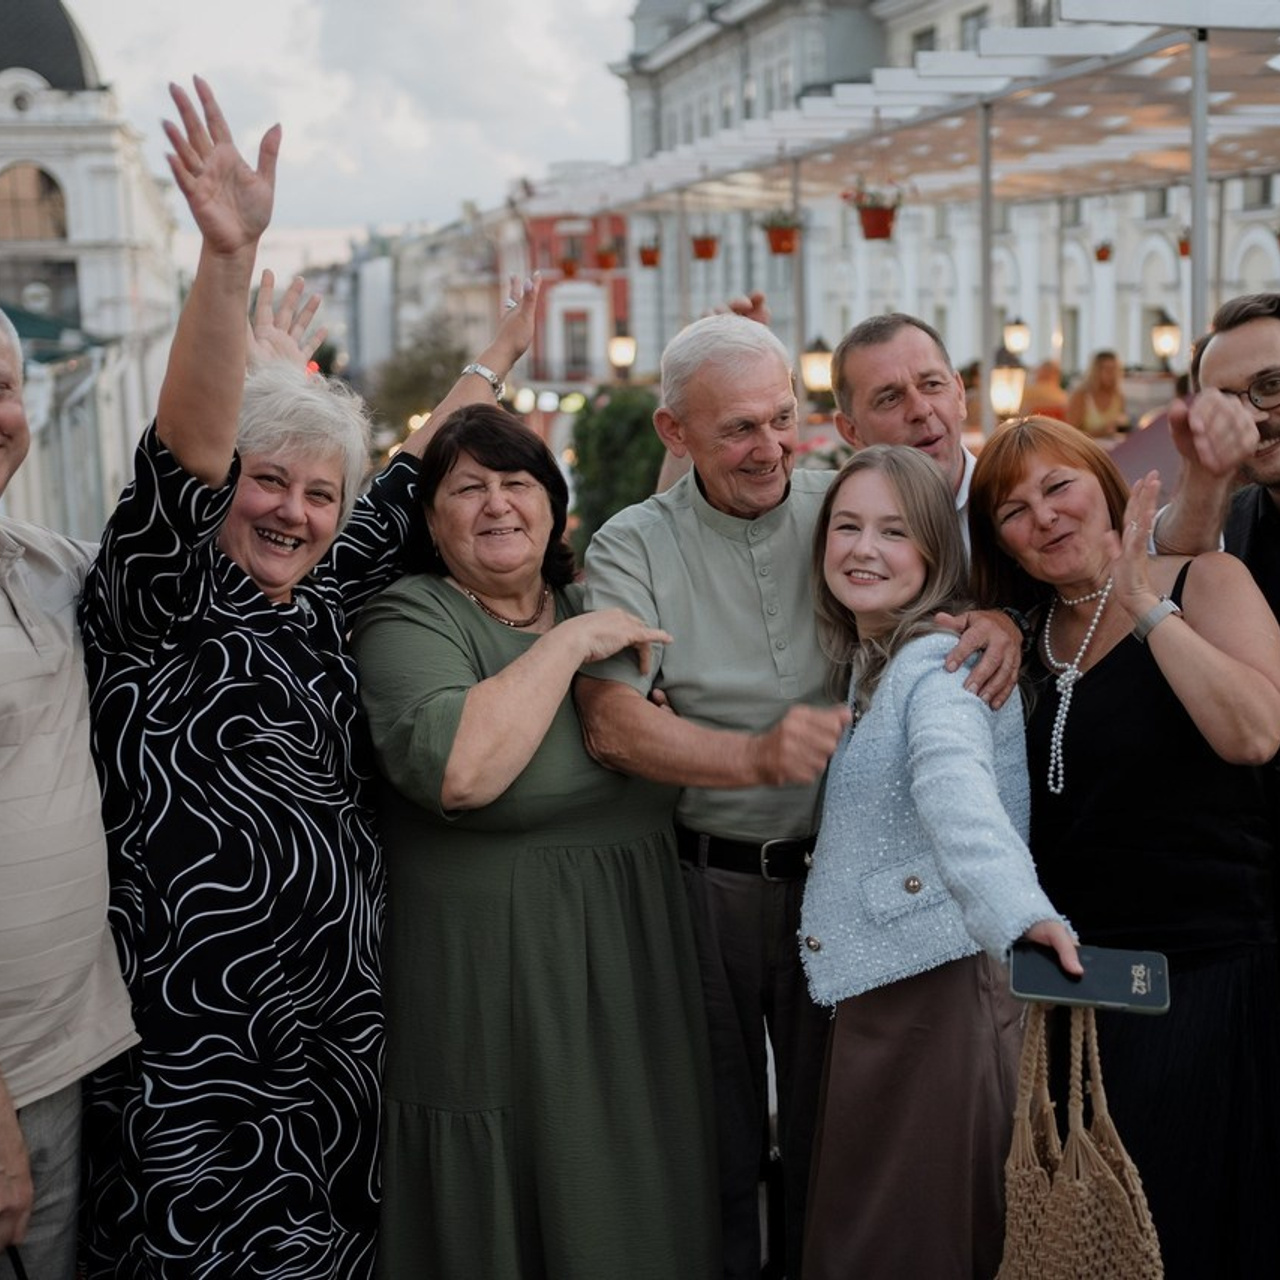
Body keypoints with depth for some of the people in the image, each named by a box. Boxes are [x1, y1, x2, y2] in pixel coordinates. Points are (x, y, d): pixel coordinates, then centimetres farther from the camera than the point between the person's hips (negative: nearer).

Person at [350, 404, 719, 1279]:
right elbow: (458, 771, -29)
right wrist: (568, 644, -21)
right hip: (493, 998, -6)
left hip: (635, 977, 6)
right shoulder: (408, 620, -9)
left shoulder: (597, 607, 11)